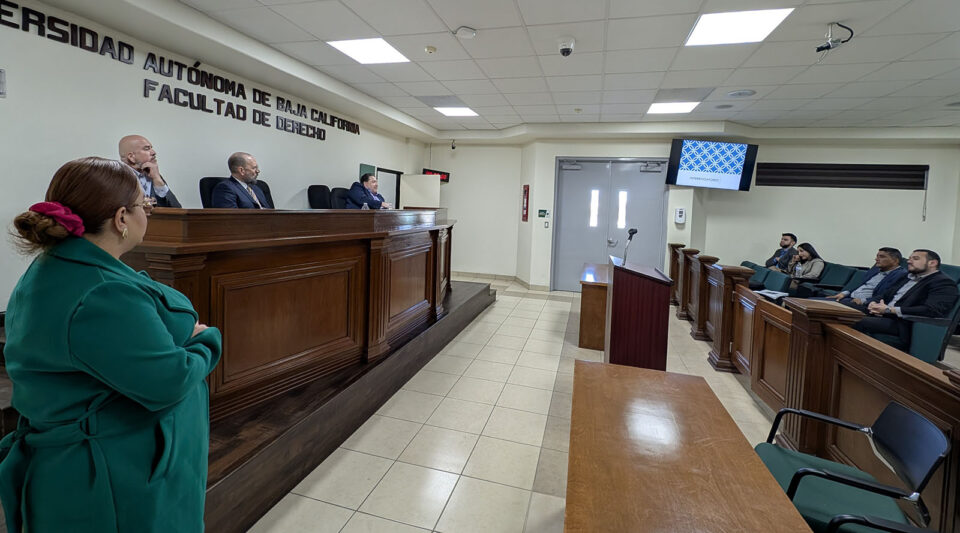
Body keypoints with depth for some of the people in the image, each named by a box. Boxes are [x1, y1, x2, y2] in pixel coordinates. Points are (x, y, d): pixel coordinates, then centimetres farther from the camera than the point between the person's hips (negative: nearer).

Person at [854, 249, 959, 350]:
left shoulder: (943, 283, -3)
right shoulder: (907, 277, 21)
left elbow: (933, 310, -19)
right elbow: (883, 294, 20)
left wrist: (890, 310, -20)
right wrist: (873, 304, -5)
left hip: (905, 325, -8)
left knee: (861, 323, -31)